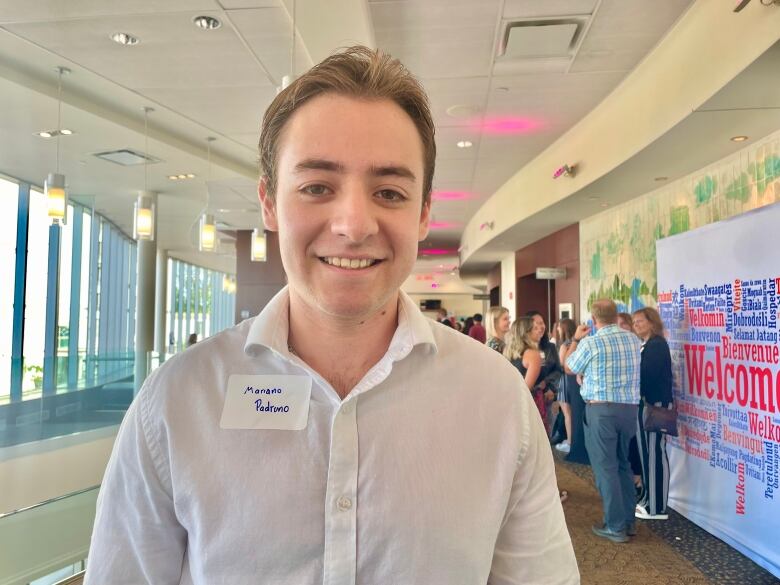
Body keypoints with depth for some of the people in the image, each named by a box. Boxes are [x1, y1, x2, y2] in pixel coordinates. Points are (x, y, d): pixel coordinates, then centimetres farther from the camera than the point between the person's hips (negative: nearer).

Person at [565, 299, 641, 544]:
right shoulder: (634, 339, 3)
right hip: (630, 407, 6)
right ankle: (629, 520, 25)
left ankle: (616, 526, 7)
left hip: (601, 409, -6)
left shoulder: (590, 343, -13)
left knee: (606, 467, 2)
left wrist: (575, 339, 17)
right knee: (623, 464, 18)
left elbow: (569, 368, 4)